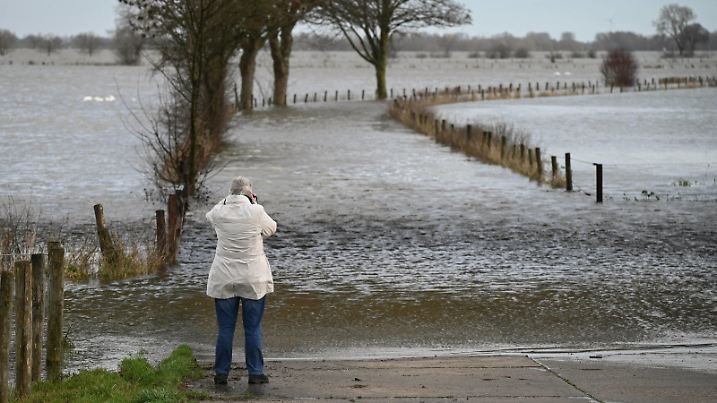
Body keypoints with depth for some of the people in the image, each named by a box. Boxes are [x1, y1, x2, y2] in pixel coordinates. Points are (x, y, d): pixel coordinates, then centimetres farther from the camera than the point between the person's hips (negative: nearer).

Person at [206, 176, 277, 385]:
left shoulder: (219, 212, -5)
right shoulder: (256, 212, -13)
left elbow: (209, 215, 20)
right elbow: (271, 229, 6)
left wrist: (228, 199, 15)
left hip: (224, 279, 2)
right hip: (253, 279, -2)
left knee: (225, 327, 8)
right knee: (253, 328, 7)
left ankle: (221, 373, 11)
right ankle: (255, 372, 9)